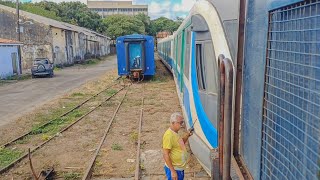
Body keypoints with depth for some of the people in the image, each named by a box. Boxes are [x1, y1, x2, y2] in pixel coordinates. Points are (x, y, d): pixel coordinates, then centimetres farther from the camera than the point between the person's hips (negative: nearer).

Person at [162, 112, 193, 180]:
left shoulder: (175, 133, 6)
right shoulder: (169, 135, -23)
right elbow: (165, 155, -24)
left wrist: (187, 135, 6)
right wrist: (173, 171, -24)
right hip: (174, 169, -9)